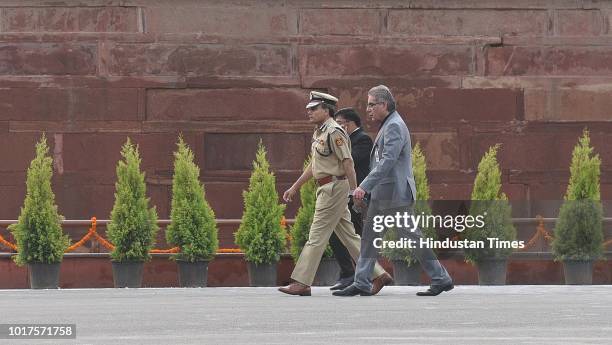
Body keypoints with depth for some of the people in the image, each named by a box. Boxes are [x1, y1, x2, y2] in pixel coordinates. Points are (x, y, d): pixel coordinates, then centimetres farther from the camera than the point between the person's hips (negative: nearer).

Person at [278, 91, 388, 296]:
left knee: (317, 236, -8)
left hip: (334, 187, -10)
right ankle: (377, 274, 14)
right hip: (327, 189, 10)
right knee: (348, 236, 11)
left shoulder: (334, 132, -14)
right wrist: (295, 187, 25)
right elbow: (313, 165, 25)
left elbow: (348, 163, -18)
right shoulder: (319, 133, 17)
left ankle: (301, 283, -7)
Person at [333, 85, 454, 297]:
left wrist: (364, 187, -29)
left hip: (395, 194, -10)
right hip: (381, 195, 10)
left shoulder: (395, 126, -16)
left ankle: (441, 279, 3)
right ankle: (361, 283, 8)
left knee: (412, 237, -4)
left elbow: (387, 162, -26)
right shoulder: (387, 125, 16)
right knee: (369, 237, 7)